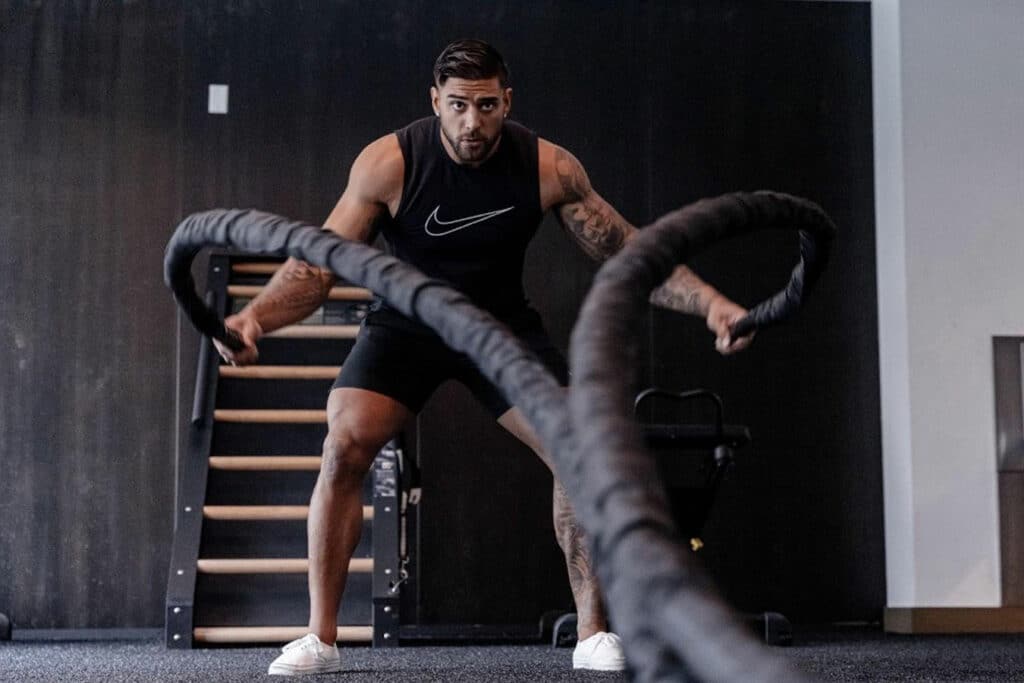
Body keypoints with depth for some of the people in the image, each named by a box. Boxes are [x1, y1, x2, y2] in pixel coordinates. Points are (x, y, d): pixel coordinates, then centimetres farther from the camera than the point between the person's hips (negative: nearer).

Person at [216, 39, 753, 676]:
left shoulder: (549, 167, -19)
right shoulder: (388, 162, -23)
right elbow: (319, 264, -23)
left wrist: (710, 302, -26)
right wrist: (256, 315, -42)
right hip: (407, 319, -1)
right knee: (344, 449, -22)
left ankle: (595, 634, -2)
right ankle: (320, 638, -10)